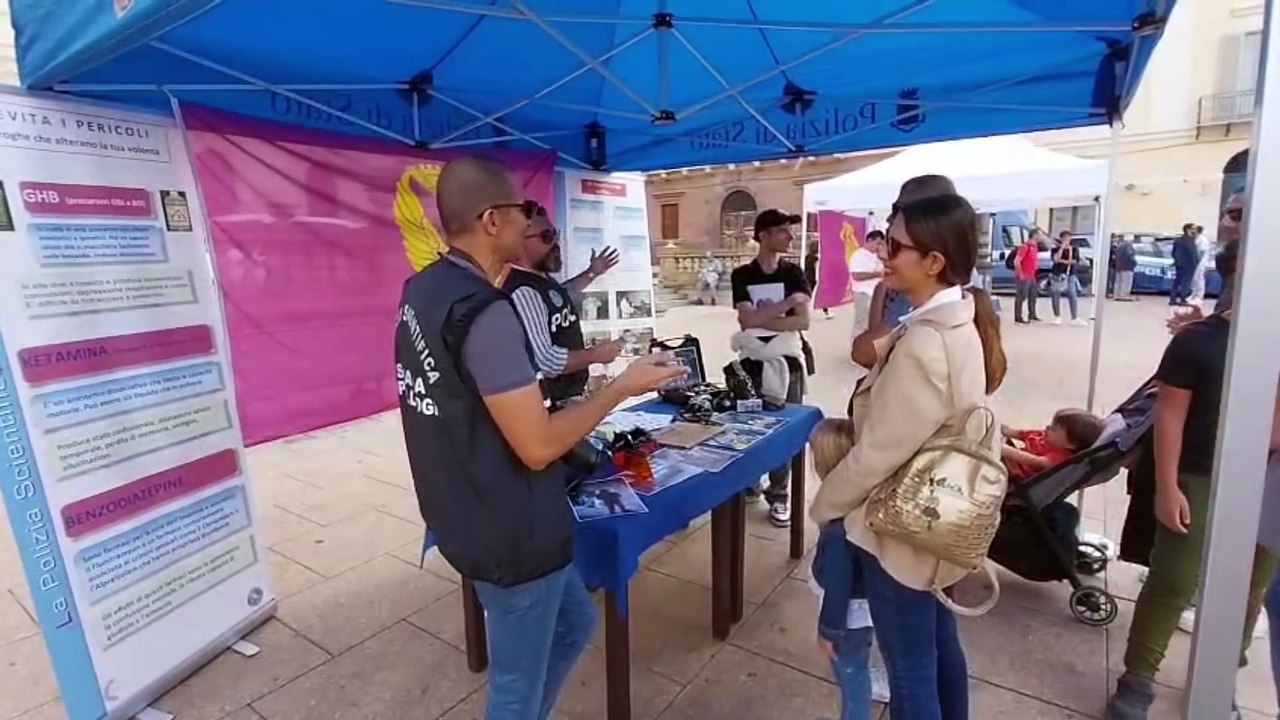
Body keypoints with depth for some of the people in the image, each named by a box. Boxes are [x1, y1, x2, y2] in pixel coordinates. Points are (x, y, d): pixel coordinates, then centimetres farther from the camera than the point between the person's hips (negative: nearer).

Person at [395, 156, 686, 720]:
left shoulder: (421, 292, 3)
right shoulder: (485, 313, -26)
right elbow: (538, 446, -25)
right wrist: (623, 386, -14)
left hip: (471, 518, 9)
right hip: (511, 533, -9)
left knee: (573, 623, 27)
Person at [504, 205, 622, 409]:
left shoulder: (541, 277, 6)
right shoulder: (523, 291, -25)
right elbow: (545, 360, -33)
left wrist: (591, 273, 26)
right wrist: (596, 354, -22)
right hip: (548, 404, -10)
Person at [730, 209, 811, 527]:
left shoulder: (793, 273, 2)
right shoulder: (742, 276, -1)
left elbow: (803, 321, -7)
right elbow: (746, 320, -15)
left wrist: (763, 319, -13)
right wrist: (787, 304, -15)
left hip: (787, 363, 1)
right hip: (753, 364, 0)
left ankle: (779, 495, 16)